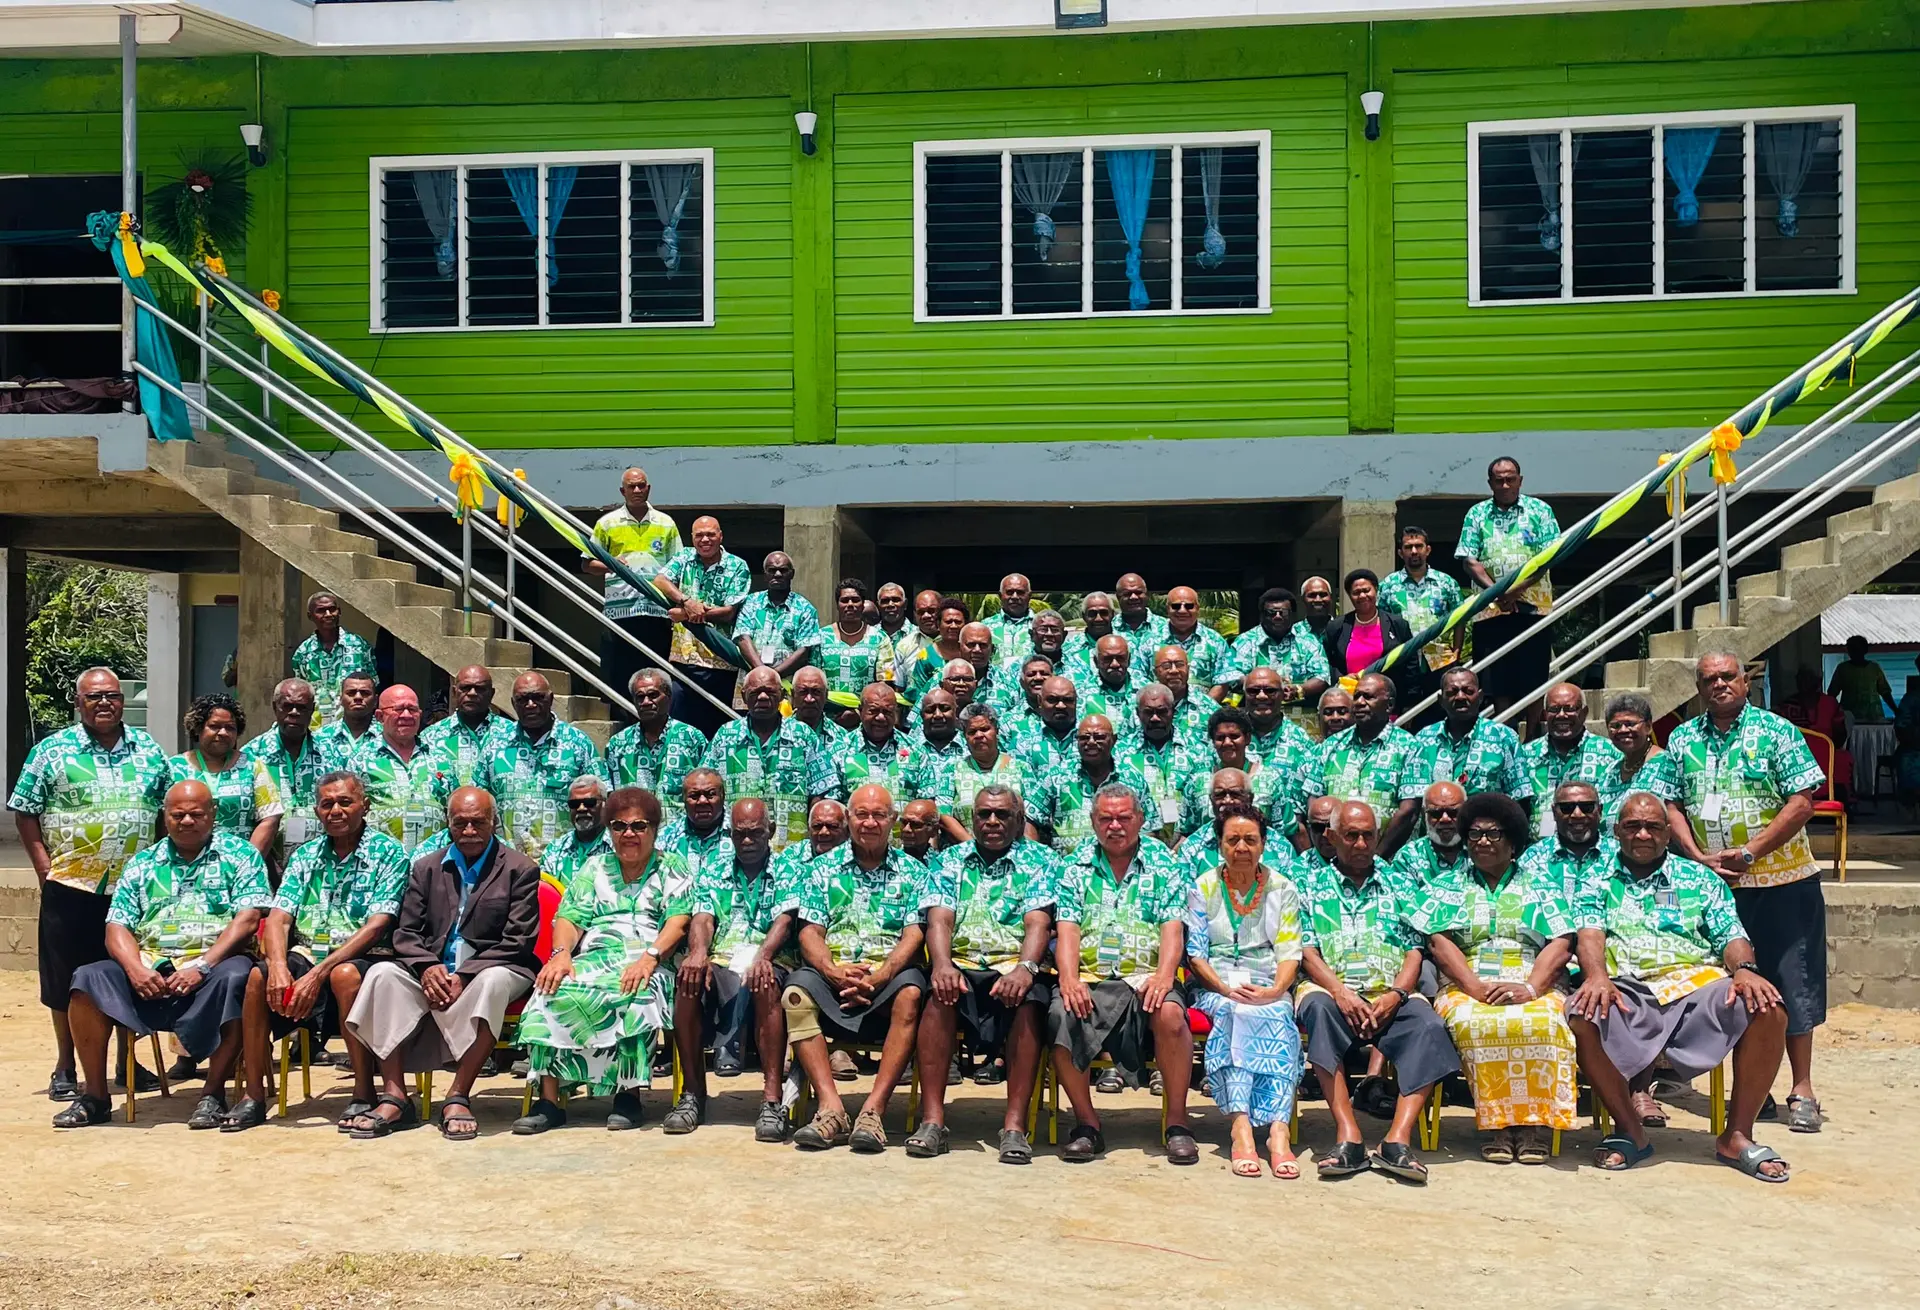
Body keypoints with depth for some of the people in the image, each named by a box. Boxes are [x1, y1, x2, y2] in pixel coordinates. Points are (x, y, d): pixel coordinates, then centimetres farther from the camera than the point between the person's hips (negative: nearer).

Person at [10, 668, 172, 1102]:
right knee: (67, 982, 5)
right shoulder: (51, 751, 0)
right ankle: (65, 1068, 19)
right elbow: (25, 814, 0)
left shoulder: (149, 750, 7)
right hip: (70, 888, -2)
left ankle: (129, 1061, 22)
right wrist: (45, 869, -7)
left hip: (135, 888, 2)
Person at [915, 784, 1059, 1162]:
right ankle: (932, 1118, -29)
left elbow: (1038, 923, -3)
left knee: (1028, 1002, -34)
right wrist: (942, 965, -19)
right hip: (961, 964, 1)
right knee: (940, 996, -32)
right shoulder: (949, 861, 17)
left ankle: (1015, 1124, -31)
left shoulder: (1039, 860, 11)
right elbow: (939, 920, 2)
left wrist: (1024, 968, -23)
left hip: (1016, 964, -1)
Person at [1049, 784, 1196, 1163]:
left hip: (1147, 975, -1)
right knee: (1060, 1017, -30)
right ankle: (1086, 1122, -12)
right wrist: (1069, 979, -15)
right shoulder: (1076, 864, 14)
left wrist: (1164, 976, -18)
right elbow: (1067, 929, 4)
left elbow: (1173, 929, 1)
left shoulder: (1164, 863, 12)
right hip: (1090, 978, 1)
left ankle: (1177, 1122, -15)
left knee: (1170, 1015, -33)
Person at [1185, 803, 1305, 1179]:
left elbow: (1289, 951, 4)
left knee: (1277, 1016, -34)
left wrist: (1275, 990, -16)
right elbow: (1195, 953, 3)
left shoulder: (1282, 889, 12)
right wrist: (1226, 988, -15)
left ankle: (1278, 1131, -46)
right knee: (1237, 1013, -36)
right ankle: (1241, 1125, -47)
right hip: (1217, 986, -1)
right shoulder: (1203, 887, 10)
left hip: (1269, 988, 1)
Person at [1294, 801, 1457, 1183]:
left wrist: (1395, 995, -8)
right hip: (1331, 987, -2)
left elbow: (1414, 949, 11)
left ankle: (1397, 1139, -35)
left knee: (1428, 1025, -29)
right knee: (1318, 1008, -36)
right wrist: (1340, 992, -14)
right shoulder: (1310, 879, 15)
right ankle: (1348, 1137, -40)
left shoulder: (1396, 881, 20)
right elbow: (1305, 949, 4)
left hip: (1391, 995, 2)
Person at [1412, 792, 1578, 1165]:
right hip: (1466, 986, 0)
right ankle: (1494, 1123, -29)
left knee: (1541, 1022, -36)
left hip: (1532, 985, 0)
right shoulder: (1447, 884, 19)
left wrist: (1529, 987, -14)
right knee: (1473, 1023, -36)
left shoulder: (1540, 883, 18)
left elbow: (1560, 944, 4)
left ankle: (1536, 1121, -29)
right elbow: (1438, 940, 4)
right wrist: (1474, 987, -13)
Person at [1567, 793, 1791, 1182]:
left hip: (1698, 985, 2)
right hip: (1627, 991, -2)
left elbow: (1732, 938, 11)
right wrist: (1596, 975, -23)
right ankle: (1629, 1130, -13)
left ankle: (1736, 1136, -13)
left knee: (1768, 1010, -28)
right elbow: (1589, 935, 0)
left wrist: (1745, 970, -14)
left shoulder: (1701, 879, 22)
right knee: (1583, 1019, -35)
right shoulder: (1598, 881, 17)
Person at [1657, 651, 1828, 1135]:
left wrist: (1749, 852, -15)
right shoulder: (1682, 740, 8)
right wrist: (1700, 858, -8)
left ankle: (1802, 1090, 9)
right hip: (1711, 883, 3)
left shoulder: (1776, 732, -3)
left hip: (1781, 881, -3)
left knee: (1791, 984, 0)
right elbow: (1671, 806, 6)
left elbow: (1802, 803, -9)